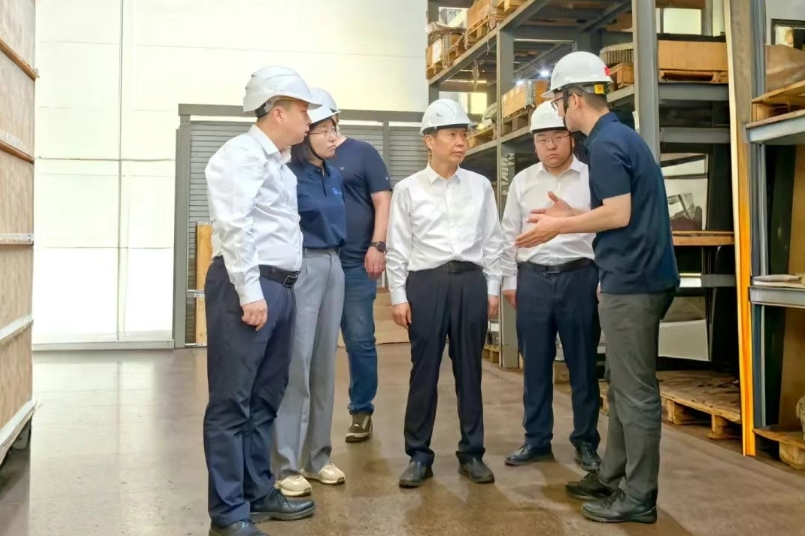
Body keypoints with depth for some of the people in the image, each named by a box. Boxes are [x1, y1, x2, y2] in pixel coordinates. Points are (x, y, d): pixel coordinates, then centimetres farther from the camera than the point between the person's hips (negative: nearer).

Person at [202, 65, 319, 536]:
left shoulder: (281, 162, 20)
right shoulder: (243, 153, -7)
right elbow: (234, 226, -17)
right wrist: (250, 292, -20)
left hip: (280, 288, 9)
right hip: (247, 287, -9)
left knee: (265, 399, 14)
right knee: (232, 401, -3)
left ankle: (258, 493, 26)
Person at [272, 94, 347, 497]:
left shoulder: (335, 176, 12)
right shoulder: (289, 176, -11)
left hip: (333, 266, 8)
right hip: (301, 268, -7)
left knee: (325, 365, 11)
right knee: (296, 366, -5)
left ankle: (318, 456, 21)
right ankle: (285, 465, 4)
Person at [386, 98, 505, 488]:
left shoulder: (480, 186, 8)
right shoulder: (408, 189, 1)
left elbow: (493, 241, 10)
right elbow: (397, 248, 1)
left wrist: (492, 289, 6)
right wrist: (398, 296, -2)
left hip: (471, 282, 2)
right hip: (425, 283, -2)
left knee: (469, 371, 9)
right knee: (424, 373, 4)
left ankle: (471, 453, 22)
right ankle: (419, 455, 17)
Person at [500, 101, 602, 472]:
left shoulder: (591, 178, 0)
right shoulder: (522, 181, 10)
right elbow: (510, 234, 12)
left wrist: (604, 281, -5)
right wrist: (510, 281, 9)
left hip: (578, 277, -2)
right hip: (533, 278, 3)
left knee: (582, 363, 6)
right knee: (535, 364, 9)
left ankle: (586, 441, 19)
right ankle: (536, 440, 21)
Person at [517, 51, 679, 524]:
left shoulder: (606, 144, -15)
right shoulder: (622, 135, 16)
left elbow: (618, 215, -20)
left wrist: (560, 226, -8)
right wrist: (570, 217, 18)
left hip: (632, 281, -10)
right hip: (636, 276, 10)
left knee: (636, 390, -2)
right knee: (624, 385, 15)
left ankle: (639, 496, 9)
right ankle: (613, 477, 26)